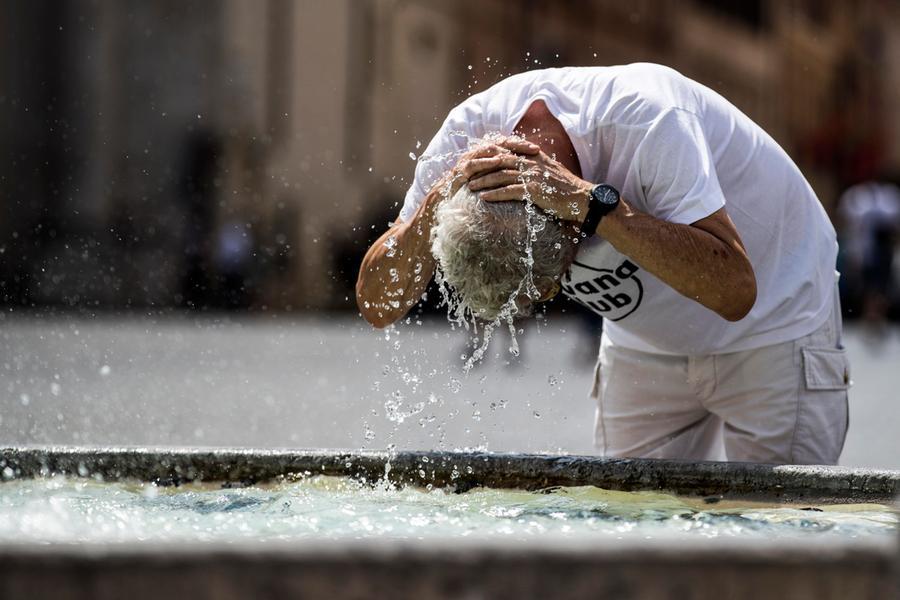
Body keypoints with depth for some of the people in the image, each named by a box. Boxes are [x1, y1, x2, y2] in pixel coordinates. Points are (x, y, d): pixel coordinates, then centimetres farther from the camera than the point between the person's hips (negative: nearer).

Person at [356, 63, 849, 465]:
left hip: (775, 323, -5)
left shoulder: (647, 118, -36)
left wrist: (590, 202, -48)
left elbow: (734, 290, -43)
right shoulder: (469, 134, -22)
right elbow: (377, 306, -20)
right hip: (646, 344, 5)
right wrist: (438, 202, -38)